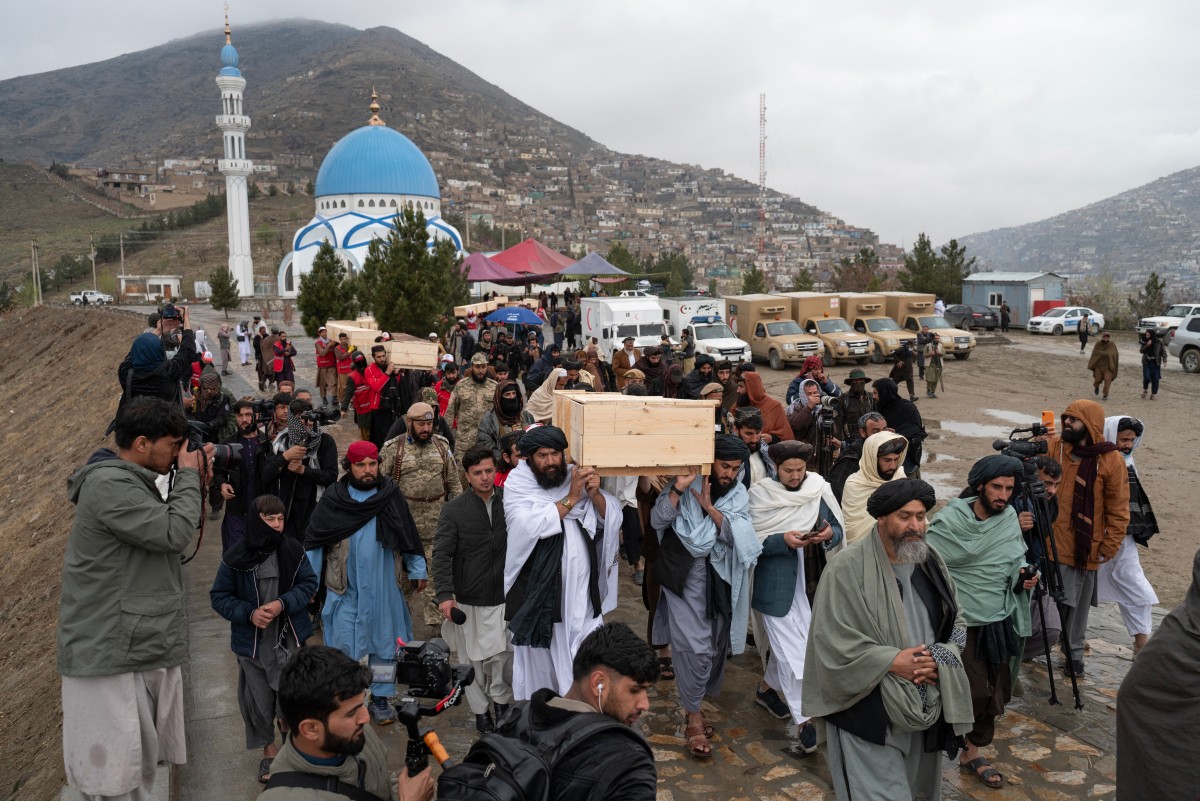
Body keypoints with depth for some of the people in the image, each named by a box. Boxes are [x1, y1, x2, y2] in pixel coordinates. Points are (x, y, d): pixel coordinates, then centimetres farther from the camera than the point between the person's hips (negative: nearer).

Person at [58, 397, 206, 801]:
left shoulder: (133, 482, 15)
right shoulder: (108, 484, -17)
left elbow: (166, 530, 18)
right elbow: (175, 534, -21)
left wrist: (190, 482, 8)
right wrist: (188, 476, -9)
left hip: (148, 647, 10)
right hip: (111, 653, -10)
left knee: (142, 766, 17)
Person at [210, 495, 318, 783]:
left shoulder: (292, 549, -9)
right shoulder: (235, 557, -11)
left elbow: (309, 583, -1)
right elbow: (219, 597, -3)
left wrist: (283, 603, -17)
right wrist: (249, 613, -17)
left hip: (289, 639, 0)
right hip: (252, 642, 0)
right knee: (259, 700, 13)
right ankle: (269, 750, 34)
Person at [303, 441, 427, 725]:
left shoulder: (391, 495, -1)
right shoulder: (333, 499, -3)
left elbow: (409, 535, 9)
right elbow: (313, 542, 4)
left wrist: (418, 570, 12)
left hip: (383, 587, 1)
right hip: (345, 587, -1)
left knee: (384, 643, 10)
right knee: (344, 646, 2)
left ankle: (380, 697, 25)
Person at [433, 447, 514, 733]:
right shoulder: (454, 509, -6)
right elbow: (441, 554, -6)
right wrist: (445, 594, -14)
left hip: (504, 594, 1)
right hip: (468, 598, -1)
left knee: (504, 653, 1)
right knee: (473, 657, 9)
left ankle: (501, 700, 25)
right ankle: (480, 710, 27)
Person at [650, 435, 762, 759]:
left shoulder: (738, 494, 3)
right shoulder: (685, 484, -5)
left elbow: (737, 534, -10)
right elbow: (657, 520, -13)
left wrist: (709, 507, -22)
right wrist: (679, 488, -25)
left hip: (719, 581, 4)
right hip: (684, 576, -4)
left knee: (714, 646, 11)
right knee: (695, 648, -8)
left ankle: (693, 704, 31)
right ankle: (694, 719, 6)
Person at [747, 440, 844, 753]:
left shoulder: (819, 490, 0)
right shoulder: (760, 495, -9)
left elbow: (839, 531, 5)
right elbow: (751, 540, -11)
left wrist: (829, 535, -18)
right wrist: (784, 540, -26)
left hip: (812, 583, 4)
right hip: (777, 586, -4)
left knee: (786, 643, 18)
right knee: (792, 650, -3)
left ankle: (767, 688, 42)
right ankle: (804, 719, 7)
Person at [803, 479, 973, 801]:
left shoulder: (930, 561, 5)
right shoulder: (848, 567, -15)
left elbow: (957, 622, 11)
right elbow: (830, 639, -18)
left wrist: (939, 658, -9)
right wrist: (892, 661, -20)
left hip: (926, 705, 6)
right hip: (869, 709, -6)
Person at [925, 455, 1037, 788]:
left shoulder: (1010, 517, 0)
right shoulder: (949, 522, -18)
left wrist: (1023, 575, -4)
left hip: (1001, 621, 6)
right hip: (964, 623, -6)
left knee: (995, 695, 14)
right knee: (976, 694, -4)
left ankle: (973, 752, 34)